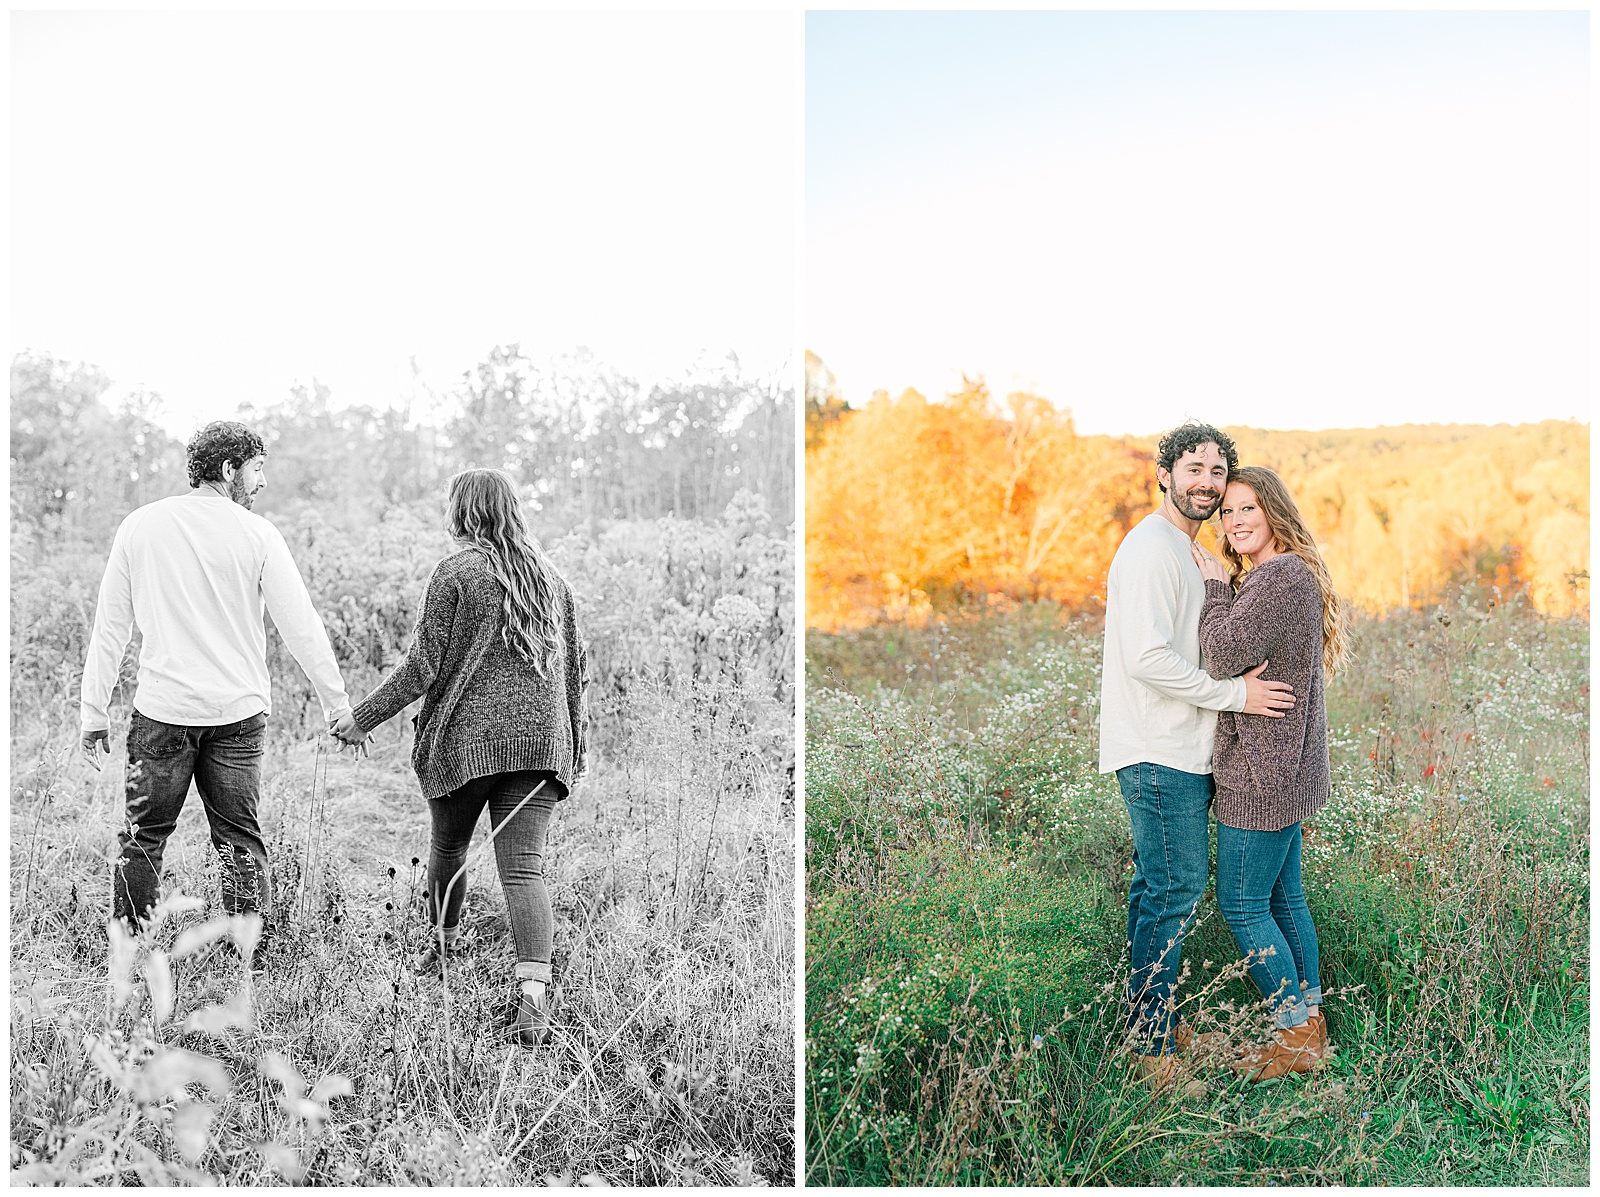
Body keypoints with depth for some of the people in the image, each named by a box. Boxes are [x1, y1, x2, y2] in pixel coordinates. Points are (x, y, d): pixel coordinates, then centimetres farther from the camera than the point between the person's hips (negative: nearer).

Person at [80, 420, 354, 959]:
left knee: (142, 837, 11)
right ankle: (251, 963, 8)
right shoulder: (256, 535, -4)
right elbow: (302, 629, -2)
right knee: (240, 839, 8)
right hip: (238, 712, -1)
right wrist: (338, 705, 6)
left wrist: (94, 712, 12)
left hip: (162, 712, 1)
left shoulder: (140, 527, 3)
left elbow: (109, 627, 6)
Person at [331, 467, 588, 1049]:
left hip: (466, 737, -3)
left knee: (448, 846, 20)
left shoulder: (456, 572, -4)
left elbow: (422, 666, -8)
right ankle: (533, 993, -18)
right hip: (539, 740, 4)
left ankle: (444, 948, 38)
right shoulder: (549, 575, 13)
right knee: (523, 865, -4)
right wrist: (573, 739, 25)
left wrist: (363, 718, 1)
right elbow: (575, 663, 16)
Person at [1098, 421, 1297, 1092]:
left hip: (1172, 752, 10)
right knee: (1174, 891, -6)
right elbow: (1148, 657, -24)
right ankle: (1155, 1048, 1)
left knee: (1158, 889, 15)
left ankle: (1150, 1024, 25)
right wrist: (1235, 694, -17)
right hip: (1160, 756, -10)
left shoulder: (1178, 550, 19)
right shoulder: (1150, 550, -15)